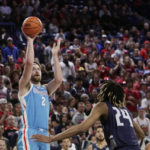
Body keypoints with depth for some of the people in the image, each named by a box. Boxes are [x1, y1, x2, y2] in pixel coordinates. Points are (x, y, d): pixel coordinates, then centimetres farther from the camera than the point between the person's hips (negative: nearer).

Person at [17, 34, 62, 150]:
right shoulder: (25, 87, 6)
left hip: (44, 134, 6)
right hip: (29, 133, -6)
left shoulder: (45, 89, 22)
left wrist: (55, 55, 6)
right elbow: (29, 63, -8)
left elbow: (58, 79, 3)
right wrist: (30, 41, -2)